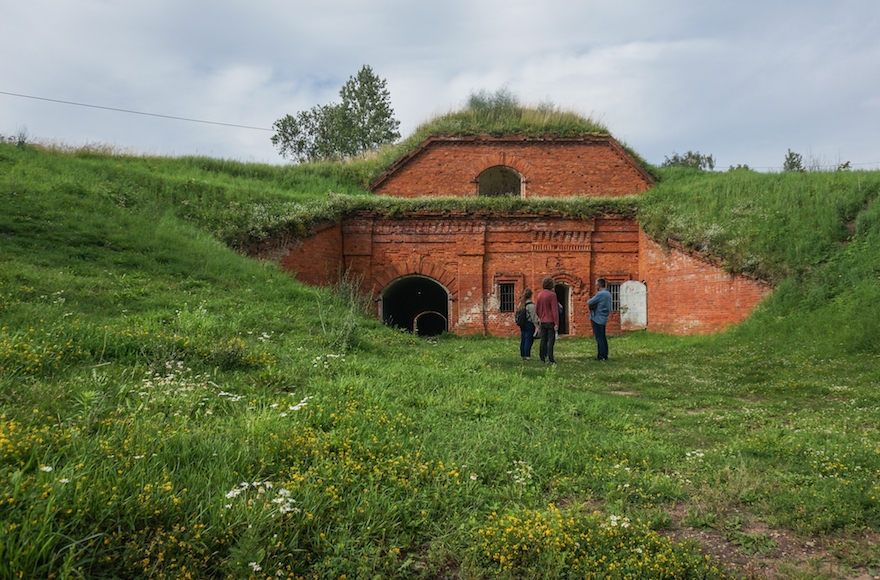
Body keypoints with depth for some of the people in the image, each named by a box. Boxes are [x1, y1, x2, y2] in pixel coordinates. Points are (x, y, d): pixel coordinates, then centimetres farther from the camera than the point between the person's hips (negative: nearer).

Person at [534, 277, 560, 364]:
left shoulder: (539, 295, 7)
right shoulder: (552, 295, -12)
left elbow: (536, 310, 12)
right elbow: (555, 310, -15)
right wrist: (556, 323, -14)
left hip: (543, 322, 6)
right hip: (551, 322, -6)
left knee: (543, 341, 11)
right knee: (551, 341, -4)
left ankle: (542, 358, 15)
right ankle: (551, 359, -7)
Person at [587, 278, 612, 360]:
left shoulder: (600, 294, -18)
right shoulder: (608, 294, 12)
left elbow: (589, 302, -17)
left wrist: (588, 301, 6)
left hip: (597, 319, -9)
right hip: (603, 319, 9)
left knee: (599, 338, -4)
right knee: (603, 338, 14)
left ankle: (601, 356, -2)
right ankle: (605, 355, 18)